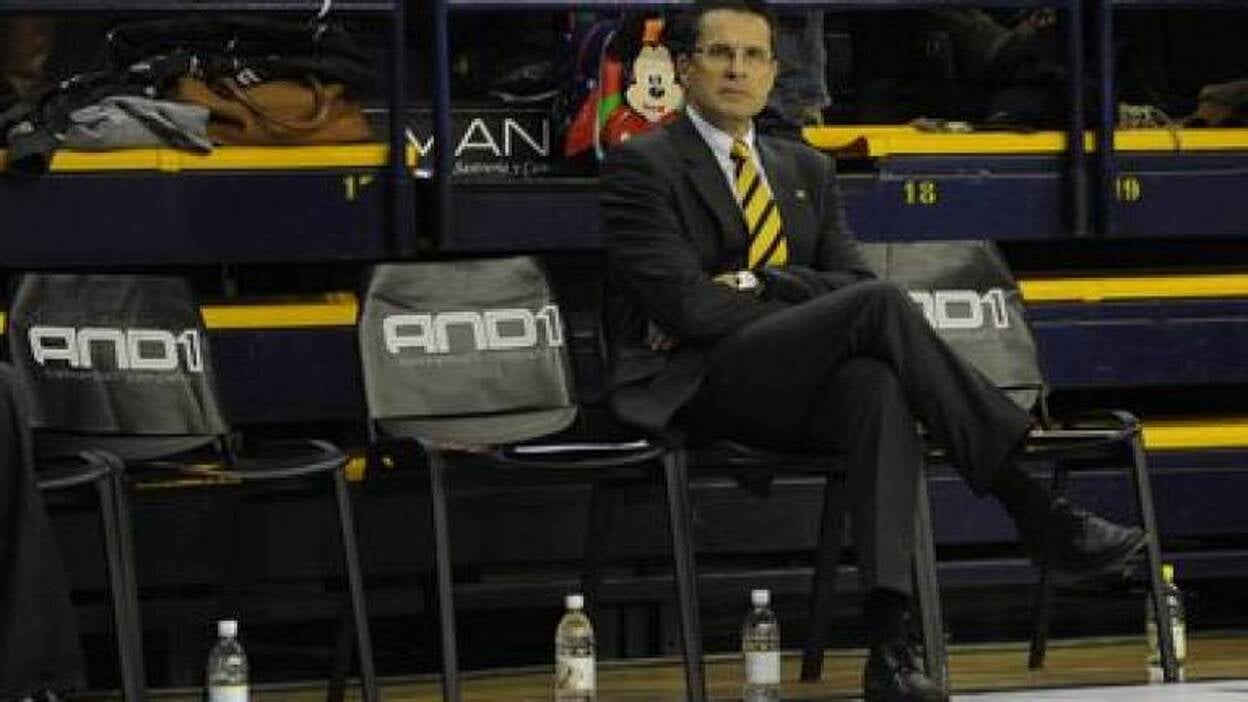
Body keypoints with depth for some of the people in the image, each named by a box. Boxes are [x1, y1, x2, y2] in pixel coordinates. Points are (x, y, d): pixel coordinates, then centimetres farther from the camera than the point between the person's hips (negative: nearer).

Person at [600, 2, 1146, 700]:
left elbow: (849, 283, 9)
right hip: (692, 389, -5)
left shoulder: (808, 170, 22)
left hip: (795, 392, 5)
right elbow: (686, 302, -10)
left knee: (880, 386, -35)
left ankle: (889, 639, -47)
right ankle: (1037, 513, -29)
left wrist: (752, 286, -7)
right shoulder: (642, 166, 2)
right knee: (881, 304, -29)